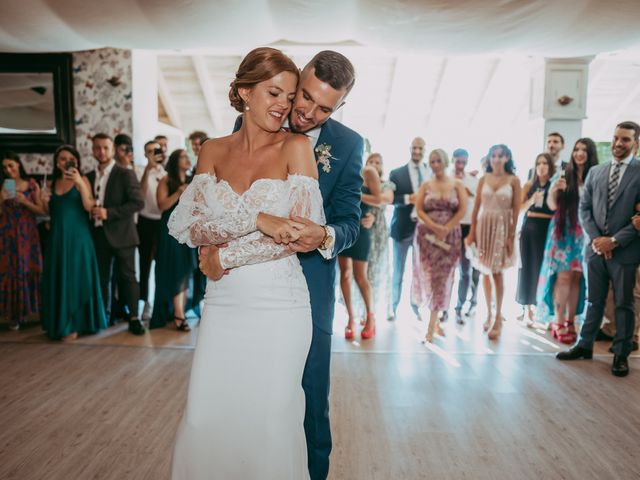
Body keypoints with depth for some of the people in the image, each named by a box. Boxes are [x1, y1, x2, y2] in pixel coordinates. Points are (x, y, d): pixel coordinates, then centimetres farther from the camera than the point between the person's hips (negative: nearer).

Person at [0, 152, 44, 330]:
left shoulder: (32, 185, 4)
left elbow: (42, 211, 1)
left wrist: (25, 201, -12)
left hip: (28, 234, 0)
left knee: (30, 269, 3)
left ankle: (27, 309, 18)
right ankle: (14, 314, 10)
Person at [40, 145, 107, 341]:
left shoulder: (82, 180, -3)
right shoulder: (54, 183, 12)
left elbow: (89, 206, -17)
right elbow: (53, 212, 18)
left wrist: (80, 182, -24)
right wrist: (45, 203, -2)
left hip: (77, 236, -6)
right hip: (57, 237, 6)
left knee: (75, 278, -2)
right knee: (58, 279, 10)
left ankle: (75, 325, 6)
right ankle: (60, 322, 22)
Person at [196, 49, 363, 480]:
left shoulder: (348, 145, -5)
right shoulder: (248, 126, -2)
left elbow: (350, 223, -9)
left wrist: (324, 236, -32)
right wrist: (210, 242, -19)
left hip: (308, 292, -1)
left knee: (310, 400, 13)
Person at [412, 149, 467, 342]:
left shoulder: (457, 185, 6)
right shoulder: (425, 185, 8)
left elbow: (462, 210, -3)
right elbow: (419, 210, -2)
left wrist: (445, 230, -13)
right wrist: (435, 228, -15)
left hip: (450, 236, -1)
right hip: (427, 235, 1)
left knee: (442, 278, -3)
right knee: (428, 275, 1)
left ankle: (431, 327, 1)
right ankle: (435, 320, 23)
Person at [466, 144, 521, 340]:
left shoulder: (513, 180, -1)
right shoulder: (484, 179, 6)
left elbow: (516, 210, -3)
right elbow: (476, 207, 6)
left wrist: (511, 235, -9)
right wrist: (472, 232, 2)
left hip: (502, 228, -3)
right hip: (483, 226, 3)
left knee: (497, 273, -4)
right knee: (485, 272, 7)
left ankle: (498, 317, 4)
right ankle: (489, 313, 21)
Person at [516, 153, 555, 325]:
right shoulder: (529, 185, 8)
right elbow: (520, 208, 4)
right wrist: (531, 200, -11)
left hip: (547, 231, -2)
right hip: (530, 230, 2)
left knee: (543, 268, -4)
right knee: (528, 267, 2)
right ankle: (528, 308, 12)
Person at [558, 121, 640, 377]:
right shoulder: (595, 172, 10)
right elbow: (584, 208, 7)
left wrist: (615, 241, -13)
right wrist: (596, 238, -6)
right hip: (596, 248, 3)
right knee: (594, 301, 14)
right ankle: (585, 345, 24)